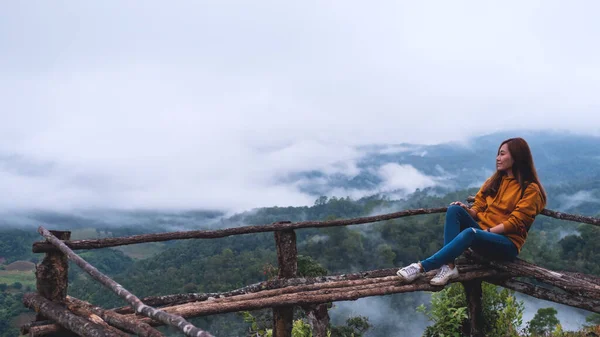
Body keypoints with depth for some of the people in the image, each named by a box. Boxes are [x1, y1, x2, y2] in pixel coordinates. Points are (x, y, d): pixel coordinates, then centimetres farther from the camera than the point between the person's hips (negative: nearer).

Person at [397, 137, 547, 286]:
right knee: (454, 209, -22)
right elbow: (478, 209, 13)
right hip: (481, 235, 6)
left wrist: (488, 231, -20)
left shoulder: (530, 189, -4)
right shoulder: (494, 181, 15)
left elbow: (515, 223, -11)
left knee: (470, 233, -38)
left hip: (507, 244, -6)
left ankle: (422, 268, -39)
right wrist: (467, 210, -9)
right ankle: (449, 266, -36)